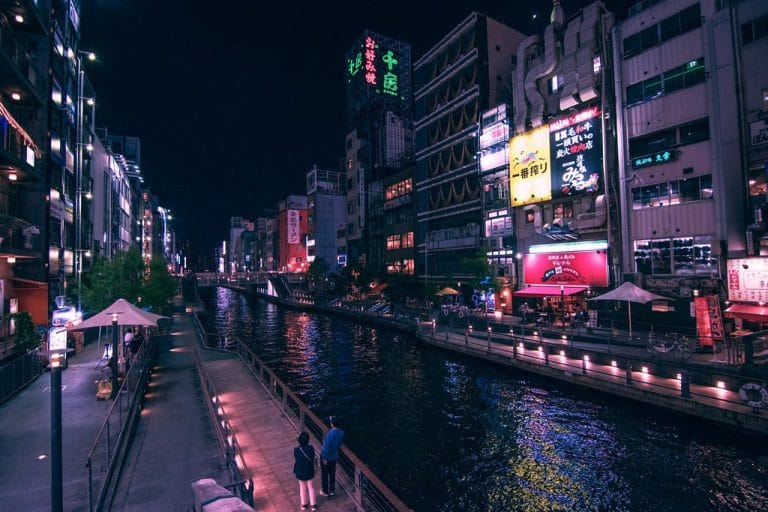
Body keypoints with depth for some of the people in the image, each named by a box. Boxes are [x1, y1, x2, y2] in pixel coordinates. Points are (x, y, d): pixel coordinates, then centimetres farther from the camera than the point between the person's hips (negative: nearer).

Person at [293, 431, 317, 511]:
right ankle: (313, 505, 31)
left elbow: (295, 461, -10)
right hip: (309, 471, 0)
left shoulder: (296, 450, -22)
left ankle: (303, 504, 36)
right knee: (310, 487, 20)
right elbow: (313, 459, -10)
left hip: (300, 471, 0)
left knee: (302, 487, 22)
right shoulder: (311, 448, -22)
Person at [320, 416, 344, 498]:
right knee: (332, 473, 22)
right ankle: (332, 490, 34)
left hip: (326, 457, -5)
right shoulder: (341, 433, -11)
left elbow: (327, 446, -26)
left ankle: (325, 491, 29)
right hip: (334, 456, 6)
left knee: (324, 474, 15)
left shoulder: (330, 433, -32)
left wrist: (324, 458, -16)